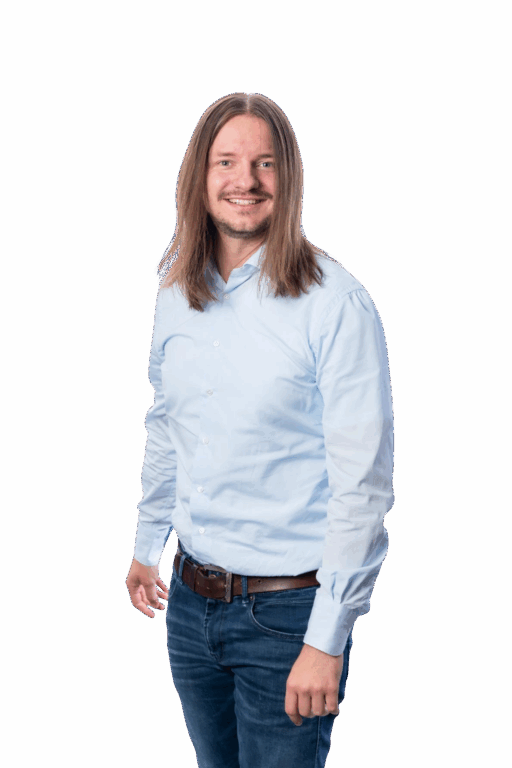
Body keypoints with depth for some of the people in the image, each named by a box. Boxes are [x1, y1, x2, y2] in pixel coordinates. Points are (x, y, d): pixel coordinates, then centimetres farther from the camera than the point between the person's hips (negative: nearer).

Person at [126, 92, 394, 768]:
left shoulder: (335, 302, -16)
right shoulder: (176, 295, 3)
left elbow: (364, 483, -18)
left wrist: (328, 640, -19)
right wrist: (148, 545, 21)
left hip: (287, 610, -6)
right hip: (190, 598, 6)